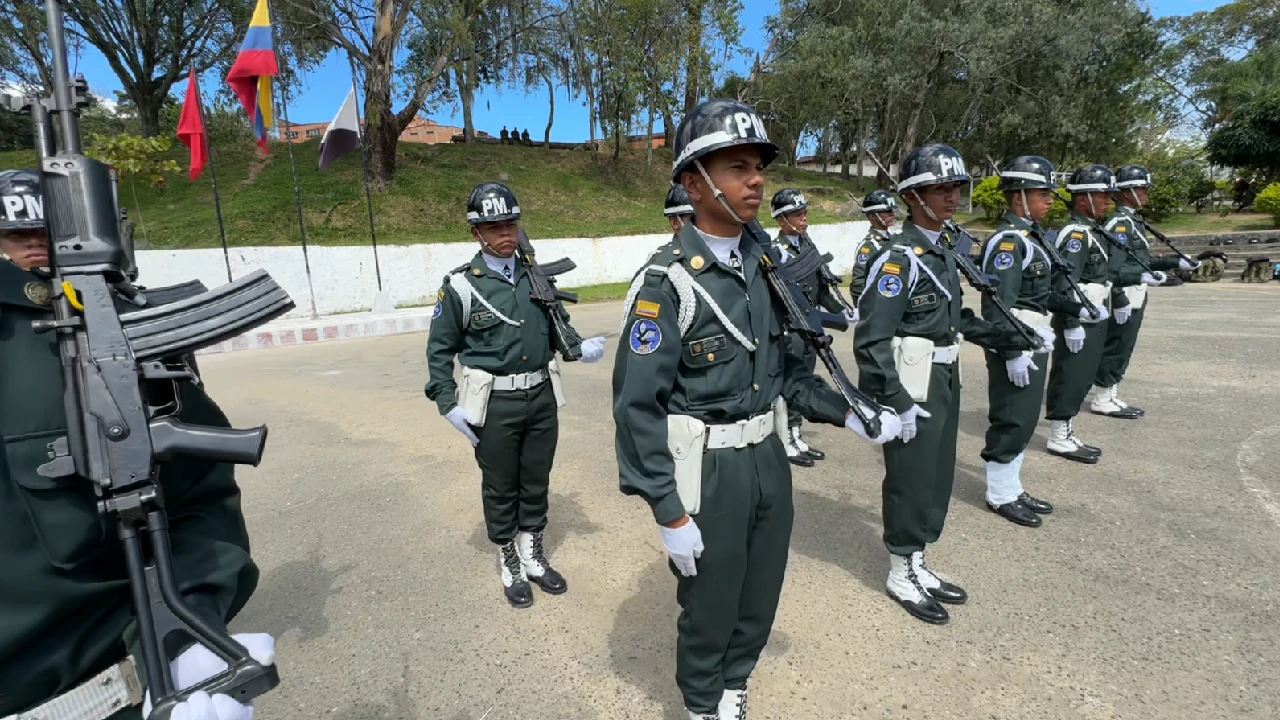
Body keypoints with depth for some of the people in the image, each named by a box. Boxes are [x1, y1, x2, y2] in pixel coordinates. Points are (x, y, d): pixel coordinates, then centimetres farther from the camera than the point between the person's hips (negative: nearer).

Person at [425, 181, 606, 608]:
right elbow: (439, 349, -1)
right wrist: (448, 404, -8)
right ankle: (509, 563, 33)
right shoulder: (461, 285, -8)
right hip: (495, 404, -3)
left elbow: (558, 324, 12)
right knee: (500, 487, 12)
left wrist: (580, 348, -9)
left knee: (537, 481, 17)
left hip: (543, 396, 4)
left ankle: (533, 555, 37)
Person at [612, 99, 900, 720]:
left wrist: (848, 414, 3)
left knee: (760, 597, 23)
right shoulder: (666, 282, -19)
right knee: (710, 604, 15)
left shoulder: (765, 265, 3)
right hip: (707, 469, -6)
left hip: (769, 456, 7)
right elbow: (637, 406, -19)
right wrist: (669, 512, -18)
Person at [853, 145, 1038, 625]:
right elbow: (872, 340, -24)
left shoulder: (945, 249, 10)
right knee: (911, 481, 4)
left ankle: (917, 566, 36)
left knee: (937, 478, 18)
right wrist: (896, 402, -25)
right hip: (911, 387, -9)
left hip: (945, 381, 9)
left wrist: (1004, 337, 11)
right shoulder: (899, 258, -19)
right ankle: (900, 576, 25)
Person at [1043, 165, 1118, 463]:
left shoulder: (1091, 231, 16)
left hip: (1093, 320, 10)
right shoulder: (1076, 233, -16)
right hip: (1079, 321, -10)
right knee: (1069, 378, -3)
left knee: (1081, 379, 14)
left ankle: (1067, 433, 22)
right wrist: (1072, 323, -26)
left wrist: (1117, 302, 25)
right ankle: (1059, 438, 6)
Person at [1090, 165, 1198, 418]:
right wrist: (1142, 277, -37)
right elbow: (1113, 269, -25)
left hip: (1134, 299, 10)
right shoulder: (1120, 223, -17)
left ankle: (1112, 397, 24)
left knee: (1122, 350, 15)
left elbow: (1140, 260, 18)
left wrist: (1175, 262, 18)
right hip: (1124, 300, -10)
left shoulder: (1132, 220, 14)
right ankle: (1101, 401, 7)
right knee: (1115, 350, -2)